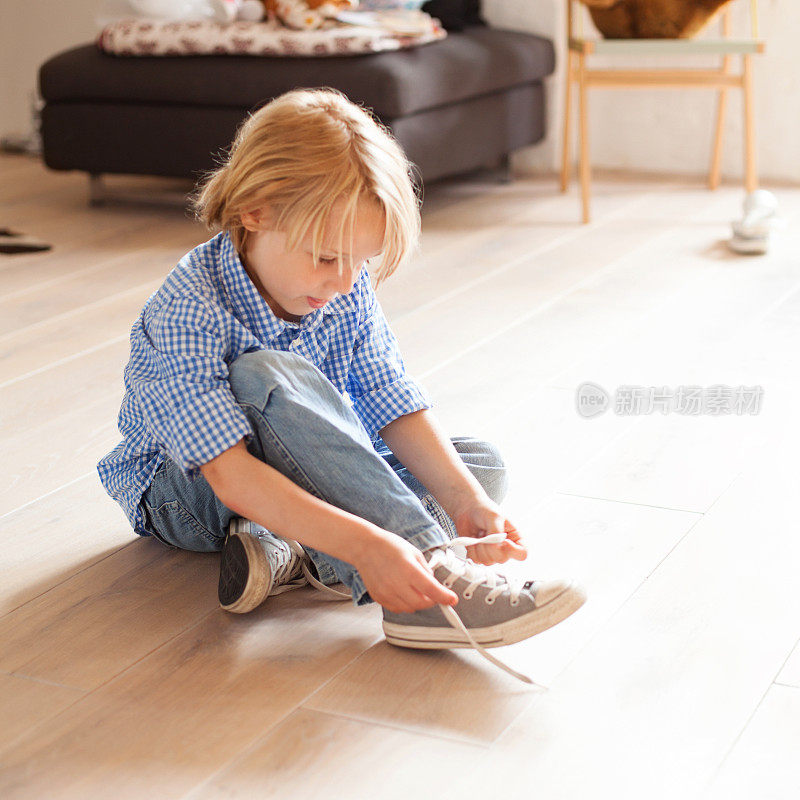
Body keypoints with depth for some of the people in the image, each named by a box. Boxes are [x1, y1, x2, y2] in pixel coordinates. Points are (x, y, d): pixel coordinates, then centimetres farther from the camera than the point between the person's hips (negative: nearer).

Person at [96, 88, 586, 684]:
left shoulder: (348, 292, -10)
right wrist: (364, 543, -52)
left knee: (482, 464, -5)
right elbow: (231, 477, -41)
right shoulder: (187, 310, -31)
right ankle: (432, 567, -42)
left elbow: (398, 410, -13)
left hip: (304, 477, 7)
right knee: (267, 378, -38)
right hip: (187, 495, -7)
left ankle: (299, 556, -27)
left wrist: (469, 504, -29)